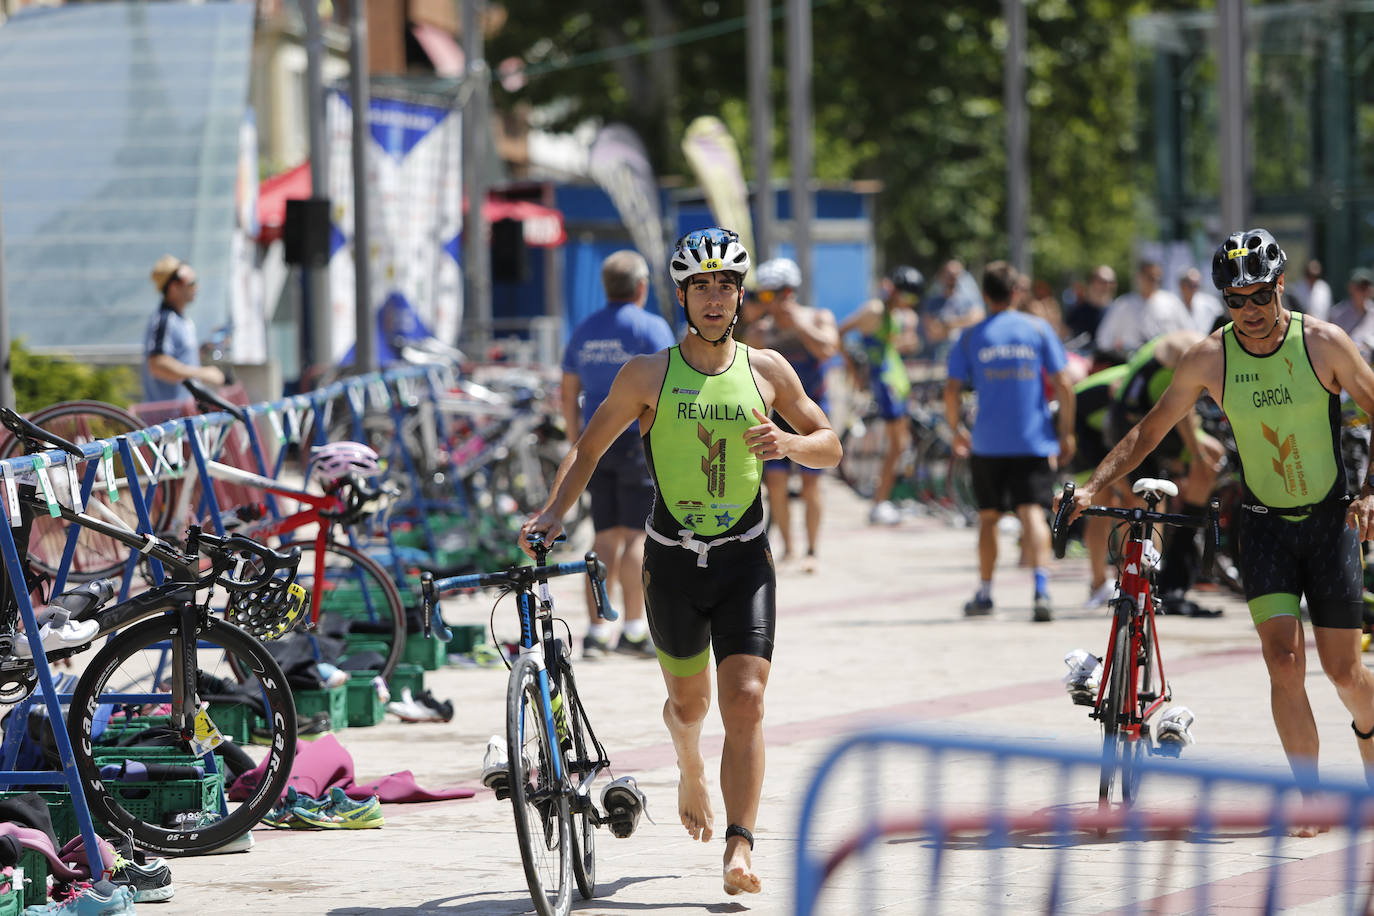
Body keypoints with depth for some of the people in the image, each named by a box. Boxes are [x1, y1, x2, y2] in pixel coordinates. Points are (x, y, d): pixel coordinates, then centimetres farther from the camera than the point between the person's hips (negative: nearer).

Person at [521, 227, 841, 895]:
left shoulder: (767, 371, 2)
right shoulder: (648, 376, -2)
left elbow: (830, 446, 10)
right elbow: (588, 447, 7)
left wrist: (789, 443, -12)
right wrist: (553, 512, -6)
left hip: (744, 561, 0)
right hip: (673, 559, 0)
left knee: (745, 701, -13)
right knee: (689, 702, 13)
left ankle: (739, 850, -16)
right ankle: (690, 773, 48)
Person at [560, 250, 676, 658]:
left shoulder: (583, 330, 12)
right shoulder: (651, 327, -7)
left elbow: (569, 394, 14)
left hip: (596, 442, 6)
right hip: (640, 440, -5)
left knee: (605, 538, 8)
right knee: (638, 536, -3)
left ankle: (597, 632, 2)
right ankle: (634, 630, -5)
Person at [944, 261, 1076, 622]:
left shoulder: (971, 337, 2)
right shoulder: (1038, 329, 1)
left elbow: (952, 391, -2)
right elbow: (1063, 384, -3)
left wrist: (957, 430, 14)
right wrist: (1066, 432, 5)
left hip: (987, 442, 1)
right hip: (1034, 441, -1)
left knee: (988, 516, 15)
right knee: (1032, 511, -8)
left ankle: (984, 593, 23)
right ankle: (1041, 589, -27)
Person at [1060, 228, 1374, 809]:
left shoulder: (1322, 342, -11)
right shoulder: (1210, 358, -7)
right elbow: (1151, 429, 2)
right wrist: (1092, 488, -7)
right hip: (1264, 524, 1)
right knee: (1283, 659, -15)